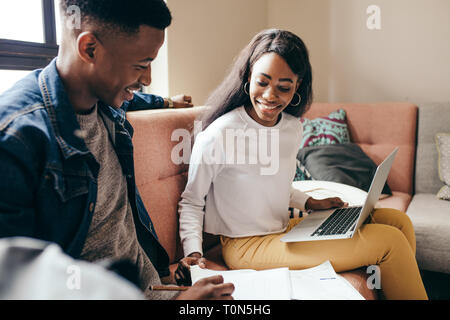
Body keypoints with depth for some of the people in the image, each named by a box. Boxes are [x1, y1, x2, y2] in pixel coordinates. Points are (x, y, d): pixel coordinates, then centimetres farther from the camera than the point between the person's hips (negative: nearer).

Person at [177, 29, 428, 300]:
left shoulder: (294, 128, 1)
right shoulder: (218, 135, -21)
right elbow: (192, 201, -8)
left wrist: (311, 204, 5)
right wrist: (194, 253, -20)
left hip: (284, 231, 8)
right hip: (246, 247, -7)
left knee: (397, 220, 6)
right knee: (389, 242, -14)